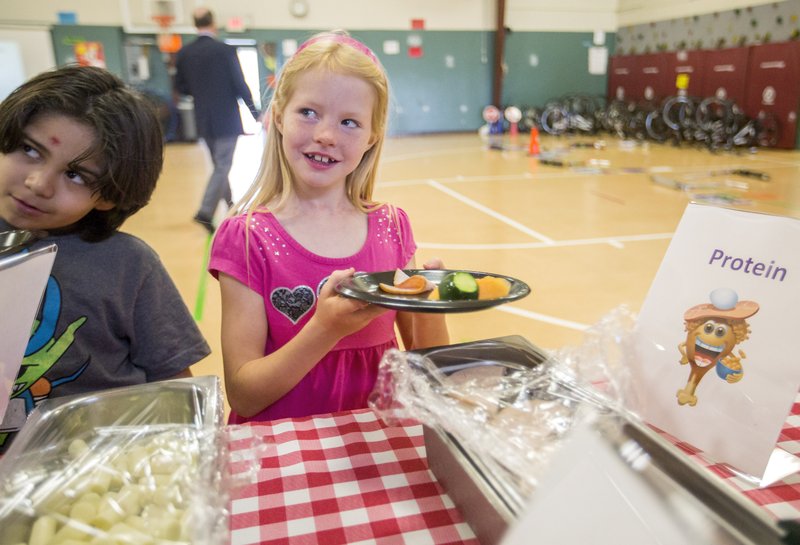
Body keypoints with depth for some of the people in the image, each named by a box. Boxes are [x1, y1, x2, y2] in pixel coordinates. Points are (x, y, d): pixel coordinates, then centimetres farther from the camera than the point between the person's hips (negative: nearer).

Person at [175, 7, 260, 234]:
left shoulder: (184, 53, 1)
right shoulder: (226, 50, -12)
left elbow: (180, 87, 7)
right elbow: (240, 85, -11)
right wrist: (255, 112, -1)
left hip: (203, 120, 5)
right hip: (226, 119, -5)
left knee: (219, 165, 18)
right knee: (222, 167, -2)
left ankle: (231, 207, 29)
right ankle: (205, 212, -12)